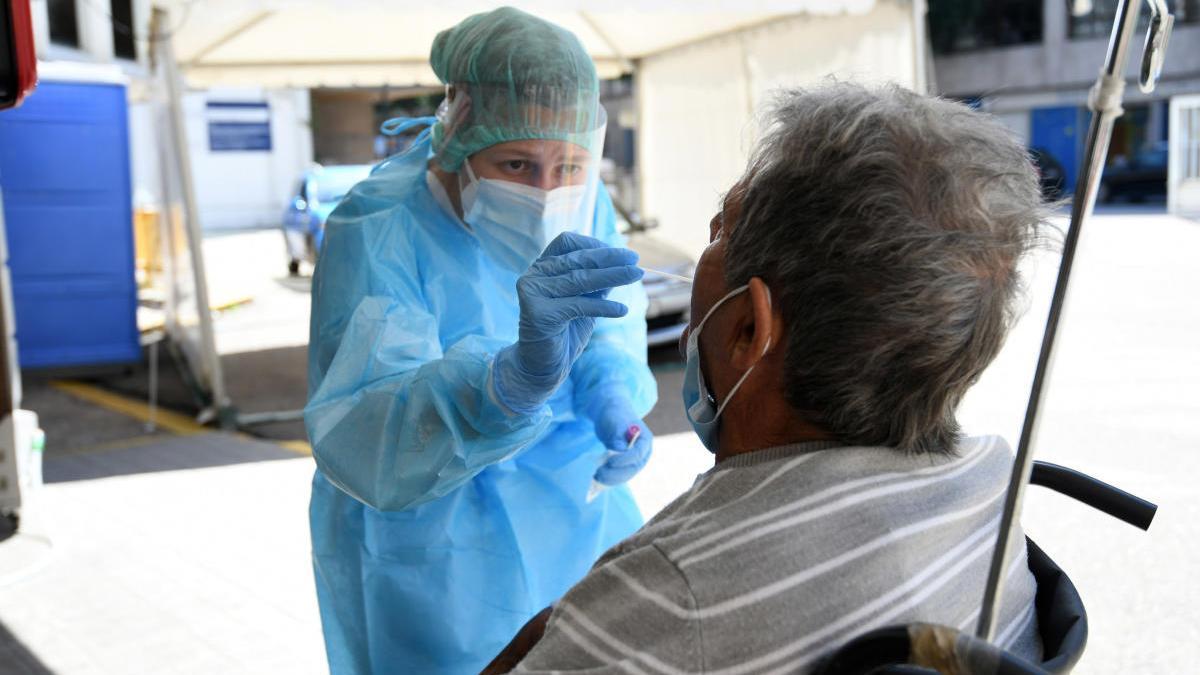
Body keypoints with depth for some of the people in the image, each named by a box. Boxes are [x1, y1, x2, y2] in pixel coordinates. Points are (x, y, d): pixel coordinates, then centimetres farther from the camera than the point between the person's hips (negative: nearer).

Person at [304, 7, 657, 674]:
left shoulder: (582, 202, -10)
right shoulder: (379, 234, -27)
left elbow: (611, 333, 0)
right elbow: (359, 437, -38)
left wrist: (614, 401, -24)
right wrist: (518, 377, -56)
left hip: (576, 517, 5)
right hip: (429, 555, -5)